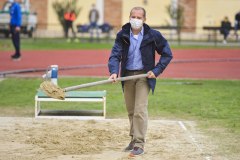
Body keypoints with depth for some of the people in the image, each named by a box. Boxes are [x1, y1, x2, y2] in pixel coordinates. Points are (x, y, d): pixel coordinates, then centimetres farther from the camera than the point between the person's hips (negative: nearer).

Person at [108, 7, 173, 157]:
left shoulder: (152, 35, -7)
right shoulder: (122, 35, -3)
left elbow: (167, 54, 1)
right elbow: (115, 54, -10)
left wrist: (157, 70, -9)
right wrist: (114, 71, -28)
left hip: (144, 75, -3)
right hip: (127, 75, 3)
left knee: (140, 110, -12)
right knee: (131, 110, 14)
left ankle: (139, 144, -8)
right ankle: (134, 139, 30)